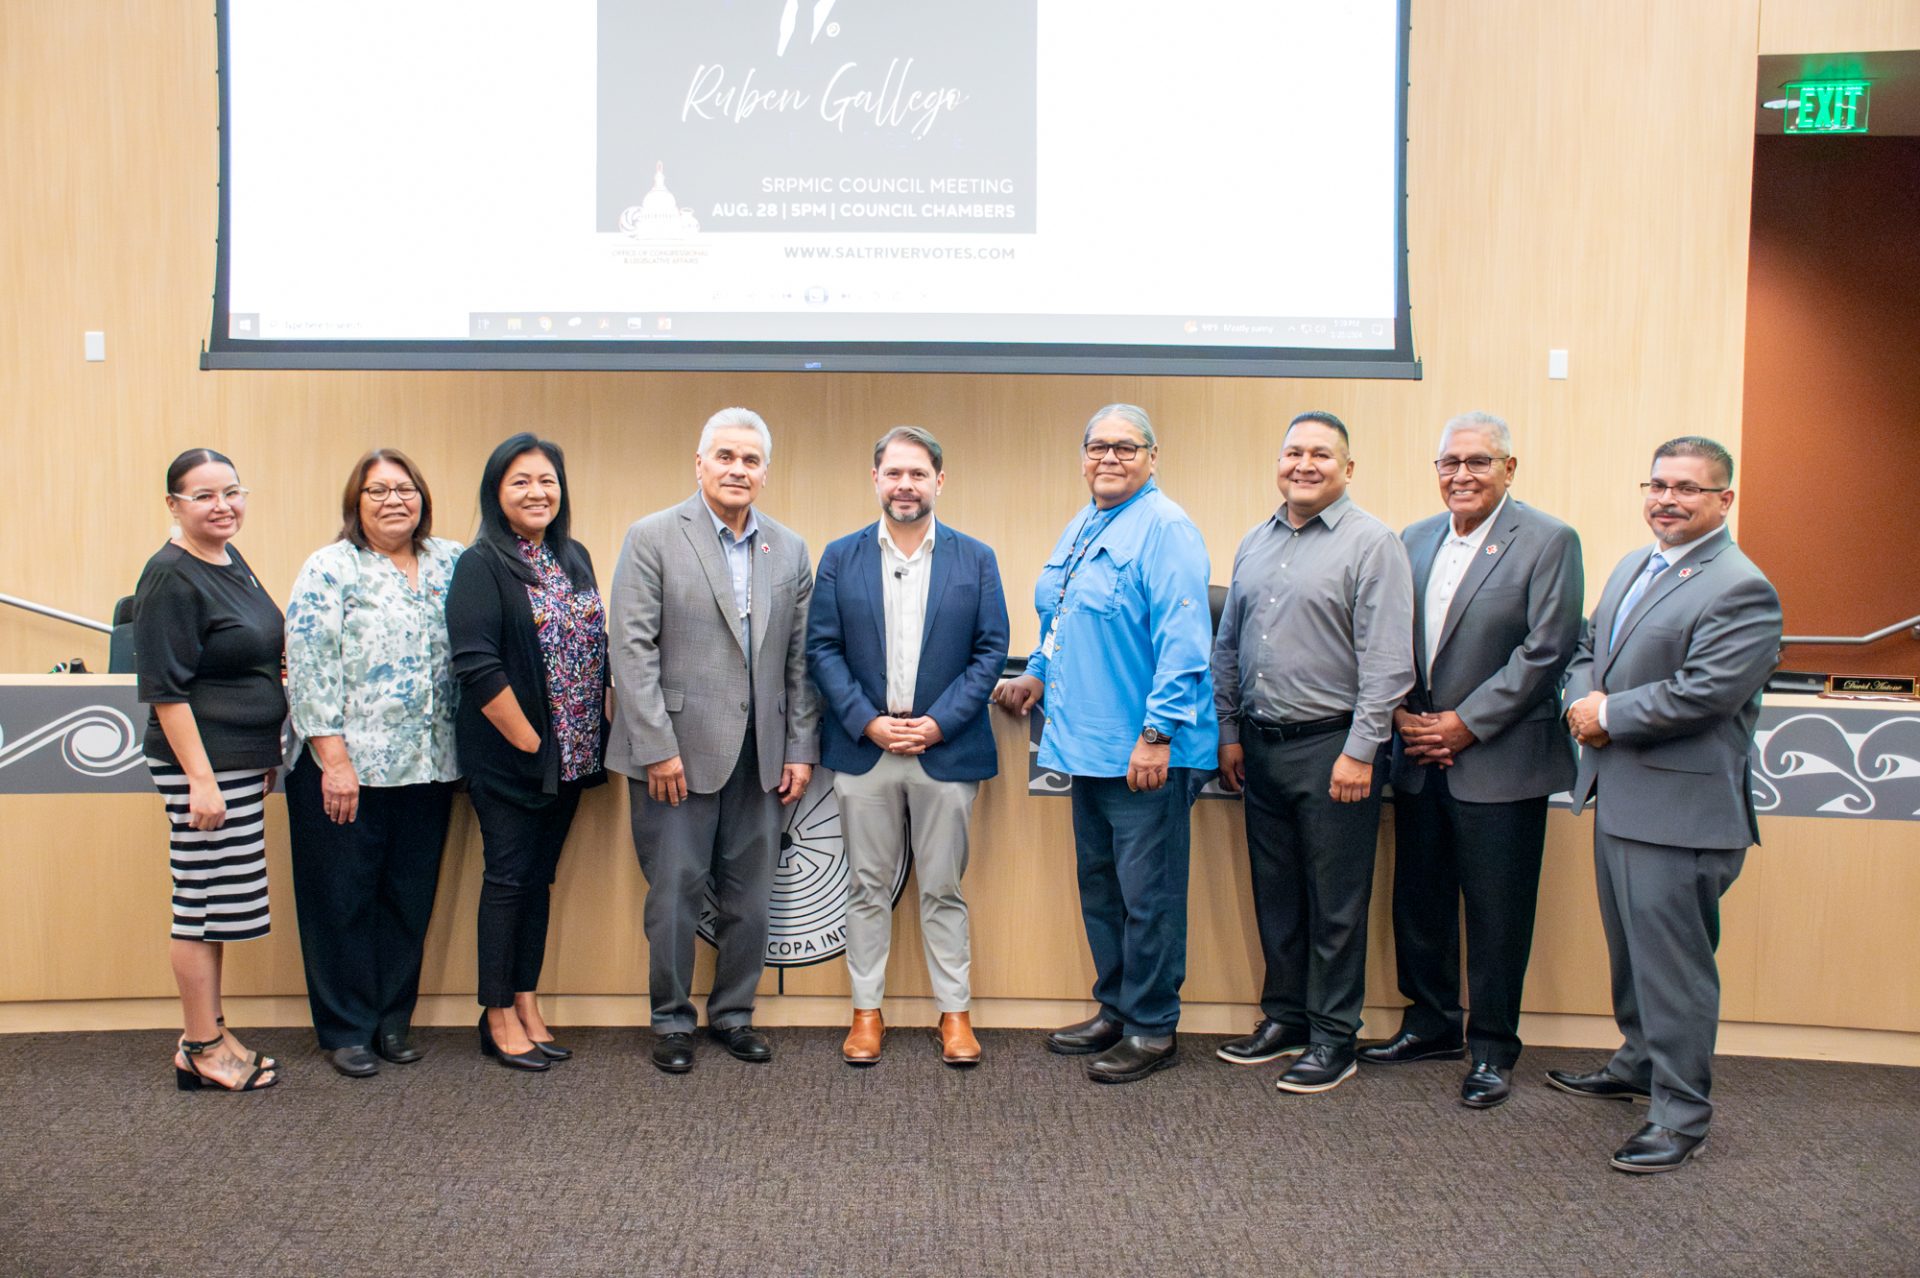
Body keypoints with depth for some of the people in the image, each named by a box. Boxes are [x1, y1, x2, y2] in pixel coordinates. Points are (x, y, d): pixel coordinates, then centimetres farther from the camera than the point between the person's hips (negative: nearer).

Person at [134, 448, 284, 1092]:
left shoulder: (232, 560, 11)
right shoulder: (171, 577, -15)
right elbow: (165, 689, -18)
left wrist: (265, 755, 20)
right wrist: (200, 779, -21)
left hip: (242, 761, 9)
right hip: (202, 764, -9)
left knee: (218, 906, 14)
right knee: (205, 906, 0)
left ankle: (209, 1035, 24)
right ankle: (201, 1052, 11)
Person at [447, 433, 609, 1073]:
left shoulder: (575, 558, 10)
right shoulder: (481, 565, -10)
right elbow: (477, 667, -17)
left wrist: (597, 739, 5)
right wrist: (529, 742, -15)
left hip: (570, 755, 6)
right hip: (507, 757, -6)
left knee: (539, 877, 13)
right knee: (508, 878, 2)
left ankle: (526, 1004, 23)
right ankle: (498, 1016, 14)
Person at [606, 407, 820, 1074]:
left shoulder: (790, 550, 10)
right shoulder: (653, 537, -2)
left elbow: (799, 658, 10)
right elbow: (632, 649, -8)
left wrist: (801, 749, 6)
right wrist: (657, 746, -13)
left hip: (760, 755, 4)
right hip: (677, 750, -4)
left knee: (749, 897, 10)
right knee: (674, 893, 5)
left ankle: (734, 1013, 27)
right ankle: (672, 1019, 22)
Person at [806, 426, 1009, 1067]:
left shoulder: (975, 559, 3)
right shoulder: (840, 557, 5)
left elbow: (990, 650, 0)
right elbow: (822, 648, 1)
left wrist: (939, 722, -10)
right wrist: (868, 722, -10)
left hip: (946, 750, -1)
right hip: (862, 749, 1)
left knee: (943, 889, 8)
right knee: (867, 888, 9)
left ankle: (955, 1012, 19)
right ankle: (866, 1011, 20)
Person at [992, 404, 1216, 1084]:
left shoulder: (1165, 529, -12)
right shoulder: (1080, 528, 16)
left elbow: (1182, 640, -20)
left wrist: (1157, 733, -23)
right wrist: (1037, 675, 17)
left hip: (1146, 753, -9)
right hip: (1089, 746, 9)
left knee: (1146, 894, 1)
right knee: (1099, 885, 18)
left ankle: (1153, 1029, 15)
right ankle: (1114, 1009, 32)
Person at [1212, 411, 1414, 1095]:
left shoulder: (1372, 543, -8)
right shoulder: (1255, 544, 12)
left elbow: (1387, 659, -12)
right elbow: (1228, 646, 17)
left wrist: (1360, 751, -15)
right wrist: (1229, 732, 12)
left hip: (1331, 746, -6)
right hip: (1260, 748, 6)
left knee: (1335, 904, 3)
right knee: (1275, 894, 15)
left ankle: (1333, 1036, 16)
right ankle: (1284, 1017, 29)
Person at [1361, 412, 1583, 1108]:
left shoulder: (1548, 541, -7)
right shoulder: (1412, 540, 10)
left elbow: (1546, 650, -13)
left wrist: (1467, 724, -14)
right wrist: (1399, 713, -4)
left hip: (1499, 763, -5)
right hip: (1420, 759, 5)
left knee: (1497, 915, 4)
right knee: (1418, 903, 14)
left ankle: (1492, 1049, 20)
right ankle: (1431, 1025, 32)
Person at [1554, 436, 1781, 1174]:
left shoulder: (1741, 589, -15)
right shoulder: (1631, 567, 14)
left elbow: (1699, 695, -23)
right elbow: (1587, 651, 18)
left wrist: (1608, 715, -14)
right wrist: (1585, 698, -4)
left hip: (1681, 809, -9)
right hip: (1619, 799, 9)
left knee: (1674, 961, -1)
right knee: (1631, 949, 22)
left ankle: (1681, 1113, 12)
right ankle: (1639, 1064, 40)